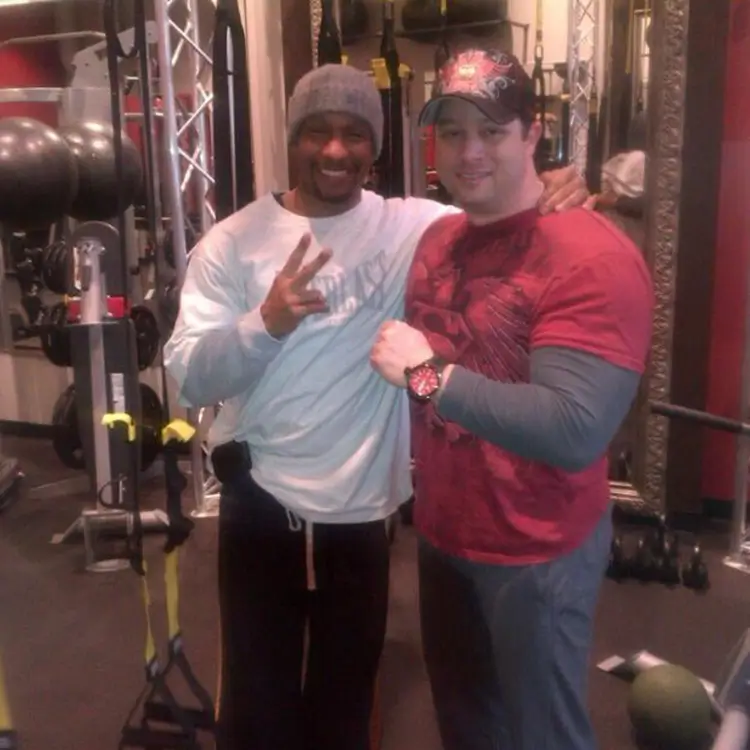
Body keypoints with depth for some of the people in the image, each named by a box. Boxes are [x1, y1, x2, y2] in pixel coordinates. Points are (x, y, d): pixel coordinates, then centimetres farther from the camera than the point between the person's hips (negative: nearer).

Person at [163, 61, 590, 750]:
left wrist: (556, 198, -25)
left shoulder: (414, 227, -4)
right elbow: (189, 379, -12)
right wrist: (265, 322, -30)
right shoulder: (231, 243, -7)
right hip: (261, 505, -1)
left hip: (362, 509, 1)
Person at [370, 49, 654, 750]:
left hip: (536, 552, -7)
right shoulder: (436, 238, 5)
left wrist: (428, 374, -25)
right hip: (441, 533, 8)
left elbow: (574, 431, -31)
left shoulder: (594, 257, -21)